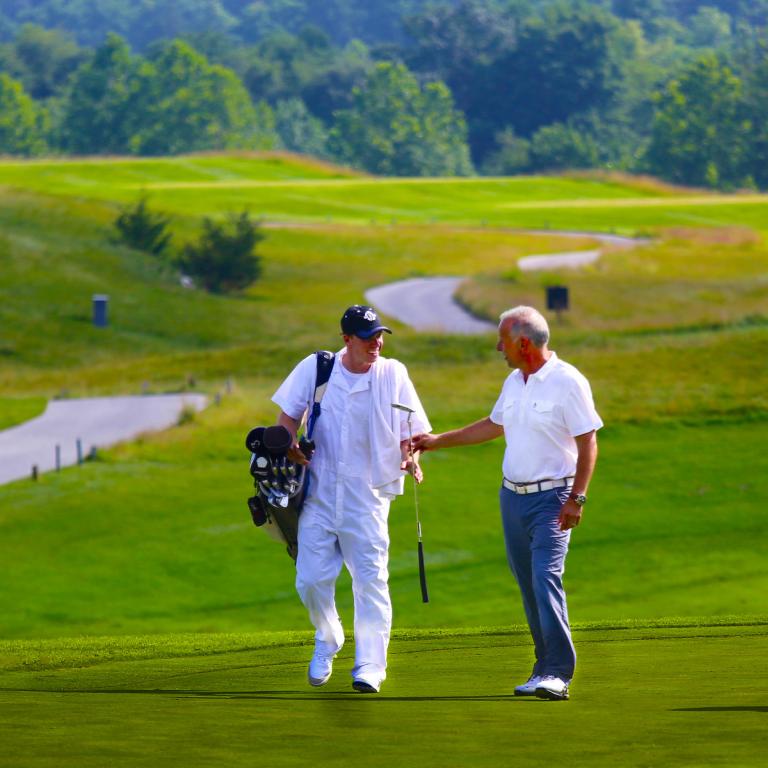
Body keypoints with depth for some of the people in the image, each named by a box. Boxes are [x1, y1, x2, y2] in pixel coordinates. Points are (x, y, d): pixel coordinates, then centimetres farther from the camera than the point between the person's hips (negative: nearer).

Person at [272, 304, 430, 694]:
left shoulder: (393, 375, 0)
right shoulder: (315, 369, 1)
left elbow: (410, 430, 1)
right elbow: (288, 413, 11)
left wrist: (410, 457, -20)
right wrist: (289, 446, -8)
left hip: (368, 497, -1)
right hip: (319, 493, 1)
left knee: (371, 580, -7)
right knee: (311, 580, 1)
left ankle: (370, 666, -4)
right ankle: (327, 640, 29)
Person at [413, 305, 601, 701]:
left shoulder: (568, 382, -11)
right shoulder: (514, 382, 12)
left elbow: (587, 442, -12)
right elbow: (494, 425, 28)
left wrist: (577, 498, -18)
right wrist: (437, 441, 31)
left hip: (551, 498, -8)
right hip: (512, 495, 8)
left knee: (546, 578, -17)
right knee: (528, 586, 7)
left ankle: (557, 673, -20)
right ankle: (546, 665, 12)